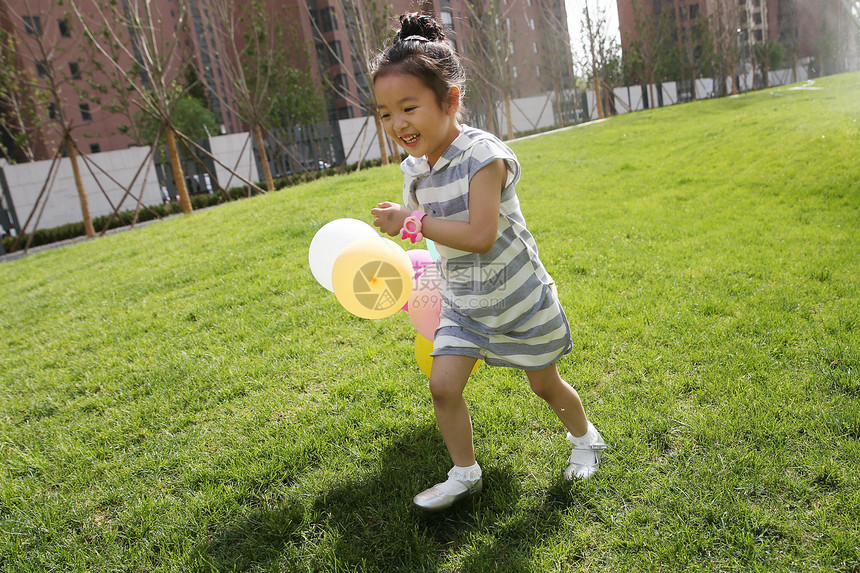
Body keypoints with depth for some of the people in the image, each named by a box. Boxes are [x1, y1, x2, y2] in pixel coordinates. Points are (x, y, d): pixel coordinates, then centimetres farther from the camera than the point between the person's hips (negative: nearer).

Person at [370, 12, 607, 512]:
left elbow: (479, 235, -34)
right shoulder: (415, 169, -4)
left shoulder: (483, 155, -26)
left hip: (520, 302, -5)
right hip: (463, 305, 6)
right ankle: (465, 475, 20)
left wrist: (412, 222, -28)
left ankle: (586, 439, 45)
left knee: (545, 385, 13)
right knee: (443, 384, -3)